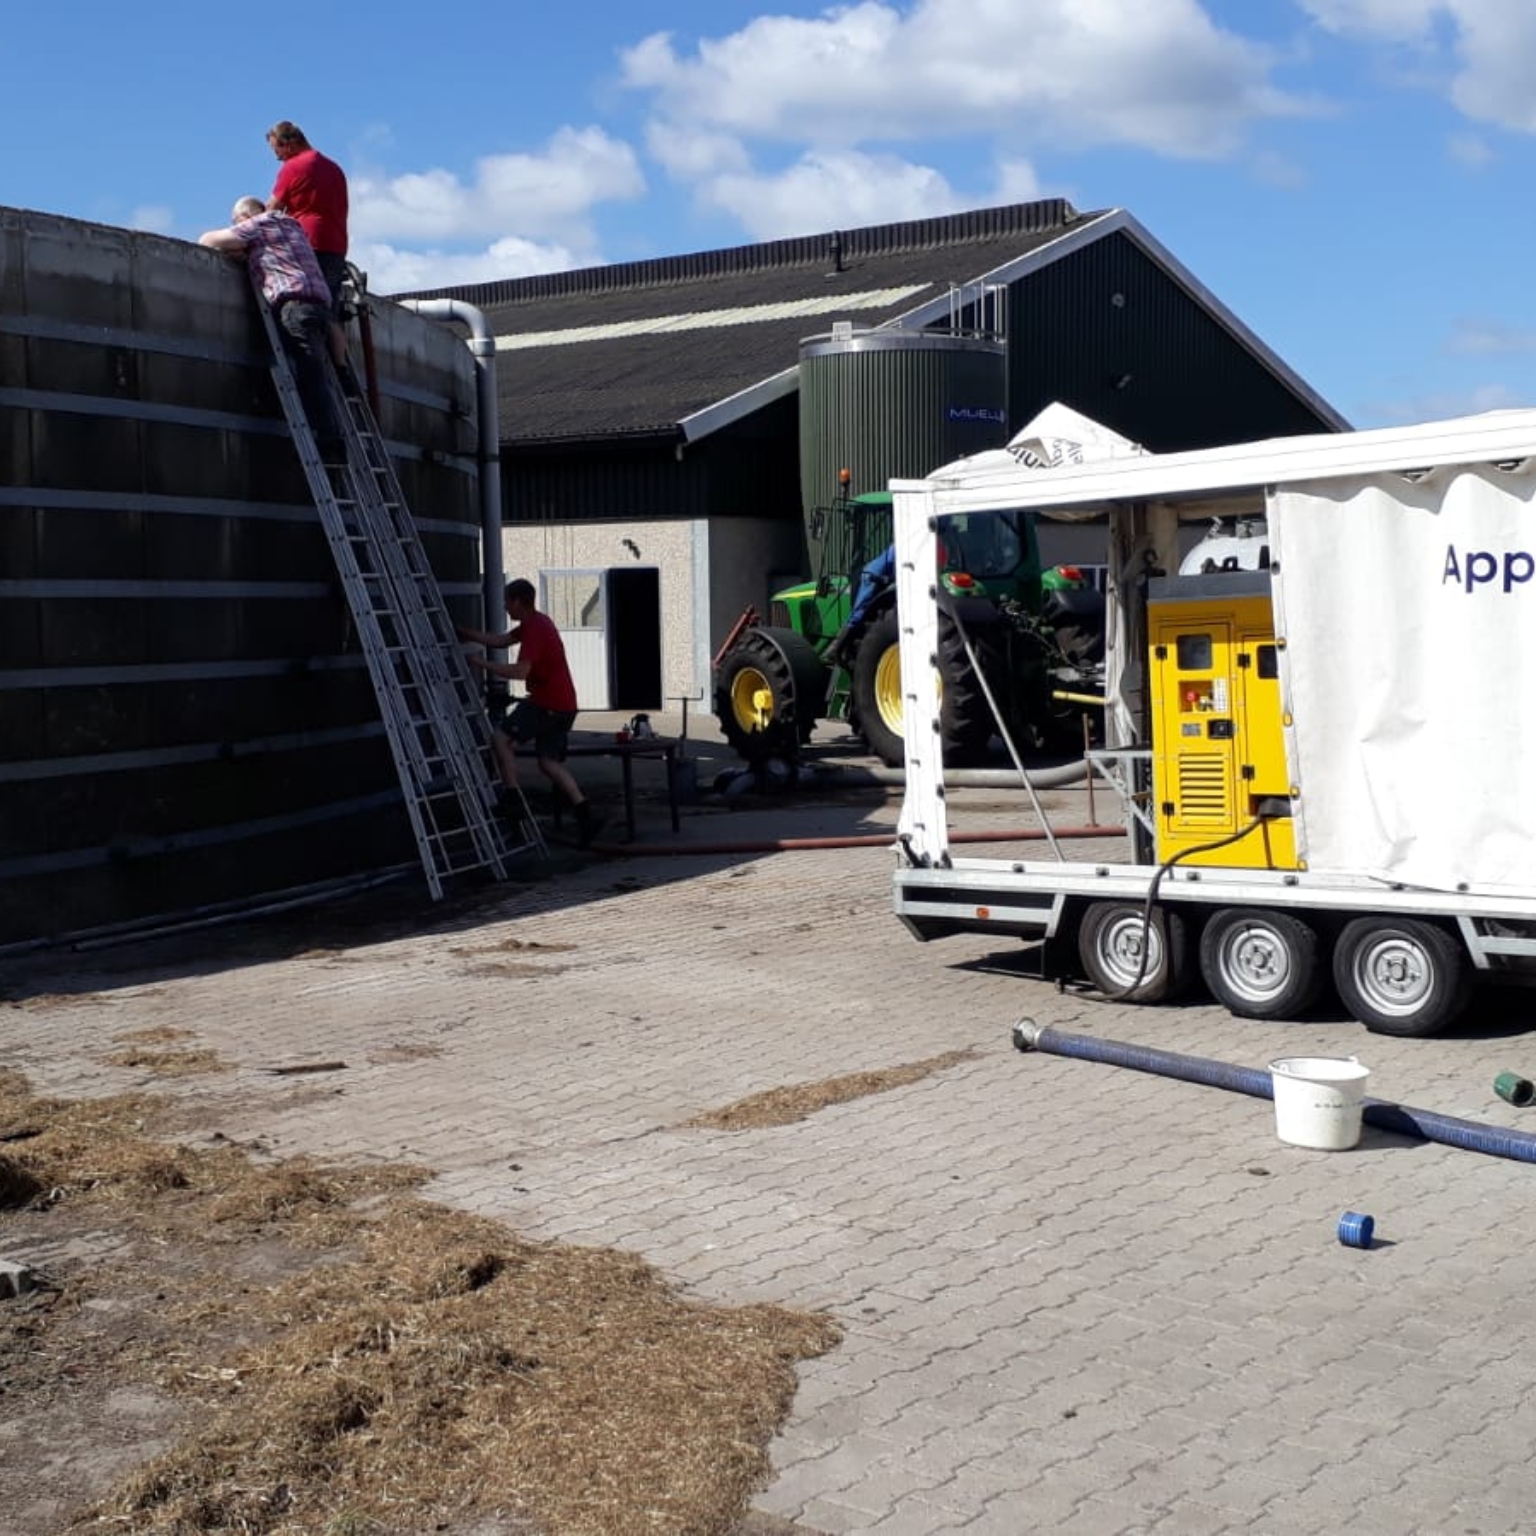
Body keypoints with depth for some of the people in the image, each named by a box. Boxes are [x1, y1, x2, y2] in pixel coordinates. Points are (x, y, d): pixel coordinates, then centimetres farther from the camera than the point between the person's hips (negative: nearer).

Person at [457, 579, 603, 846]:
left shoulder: (535, 629, -17)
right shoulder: (535, 623, 16)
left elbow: (520, 671, -25)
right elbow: (500, 641, 22)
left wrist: (484, 664, -18)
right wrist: (465, 632, 20)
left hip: (548, 703, -10)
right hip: (562, 704, 10)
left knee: (501, 737, -7)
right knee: (549, 761, 12)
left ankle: (511, 797, -6)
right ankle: (585, 814, 6)